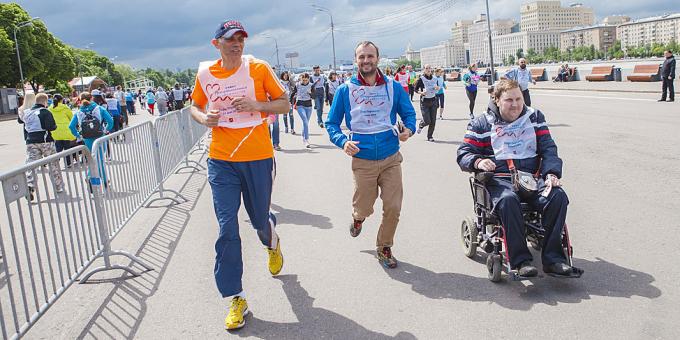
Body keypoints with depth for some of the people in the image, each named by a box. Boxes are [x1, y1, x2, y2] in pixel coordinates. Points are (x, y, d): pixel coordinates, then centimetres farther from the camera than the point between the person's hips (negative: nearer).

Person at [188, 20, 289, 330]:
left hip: (258, 158, -1)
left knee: (260, 218, 13)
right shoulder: (205, 73, 2)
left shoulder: (258, 68, -6)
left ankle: (272, 242, 53)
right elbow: (195, 106, 17)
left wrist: (254, 105, -18)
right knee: (226, 228, -2)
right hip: (221, 161, 2)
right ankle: (235, 299, 10)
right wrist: (203, 117, -6)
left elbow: (284, 104, -1)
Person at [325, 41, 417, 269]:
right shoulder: (345, 90, -1)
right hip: (362, 160, -1)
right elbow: (331, 123, 4)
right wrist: (343, 142, -15)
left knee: (393, 208, 0)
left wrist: (408, 129, -11)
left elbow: (409, 113, 11)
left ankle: (384, 248, 25)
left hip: (391, 158, 1)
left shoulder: (393, 87, 3)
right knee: (364, 209, 6)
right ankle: (357, 216, 45)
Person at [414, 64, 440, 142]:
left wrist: (437, 88, -5)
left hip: (433, 101, 4)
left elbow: (437, 88, 18)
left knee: (433, 121, 2)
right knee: (427, 121, -10)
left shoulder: (435, 78, 7)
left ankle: (430, 136, 16)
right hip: (424, 101, -4)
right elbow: (415, 89, -2)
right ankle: (420, 125, 26)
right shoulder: (421, 79, -7)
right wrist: (421, 92, -21)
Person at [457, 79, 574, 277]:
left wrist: (552, 173, -7)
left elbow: (548, 149, 12)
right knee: (508, 200, -37)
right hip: (499, 180, -3)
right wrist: (478, 162, -16)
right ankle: (520, 260, -31)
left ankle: (552, 257, -20)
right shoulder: (482, 124, 12)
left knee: (558, 196, -27)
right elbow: (464, 154, 8)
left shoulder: (534, 117, 19)